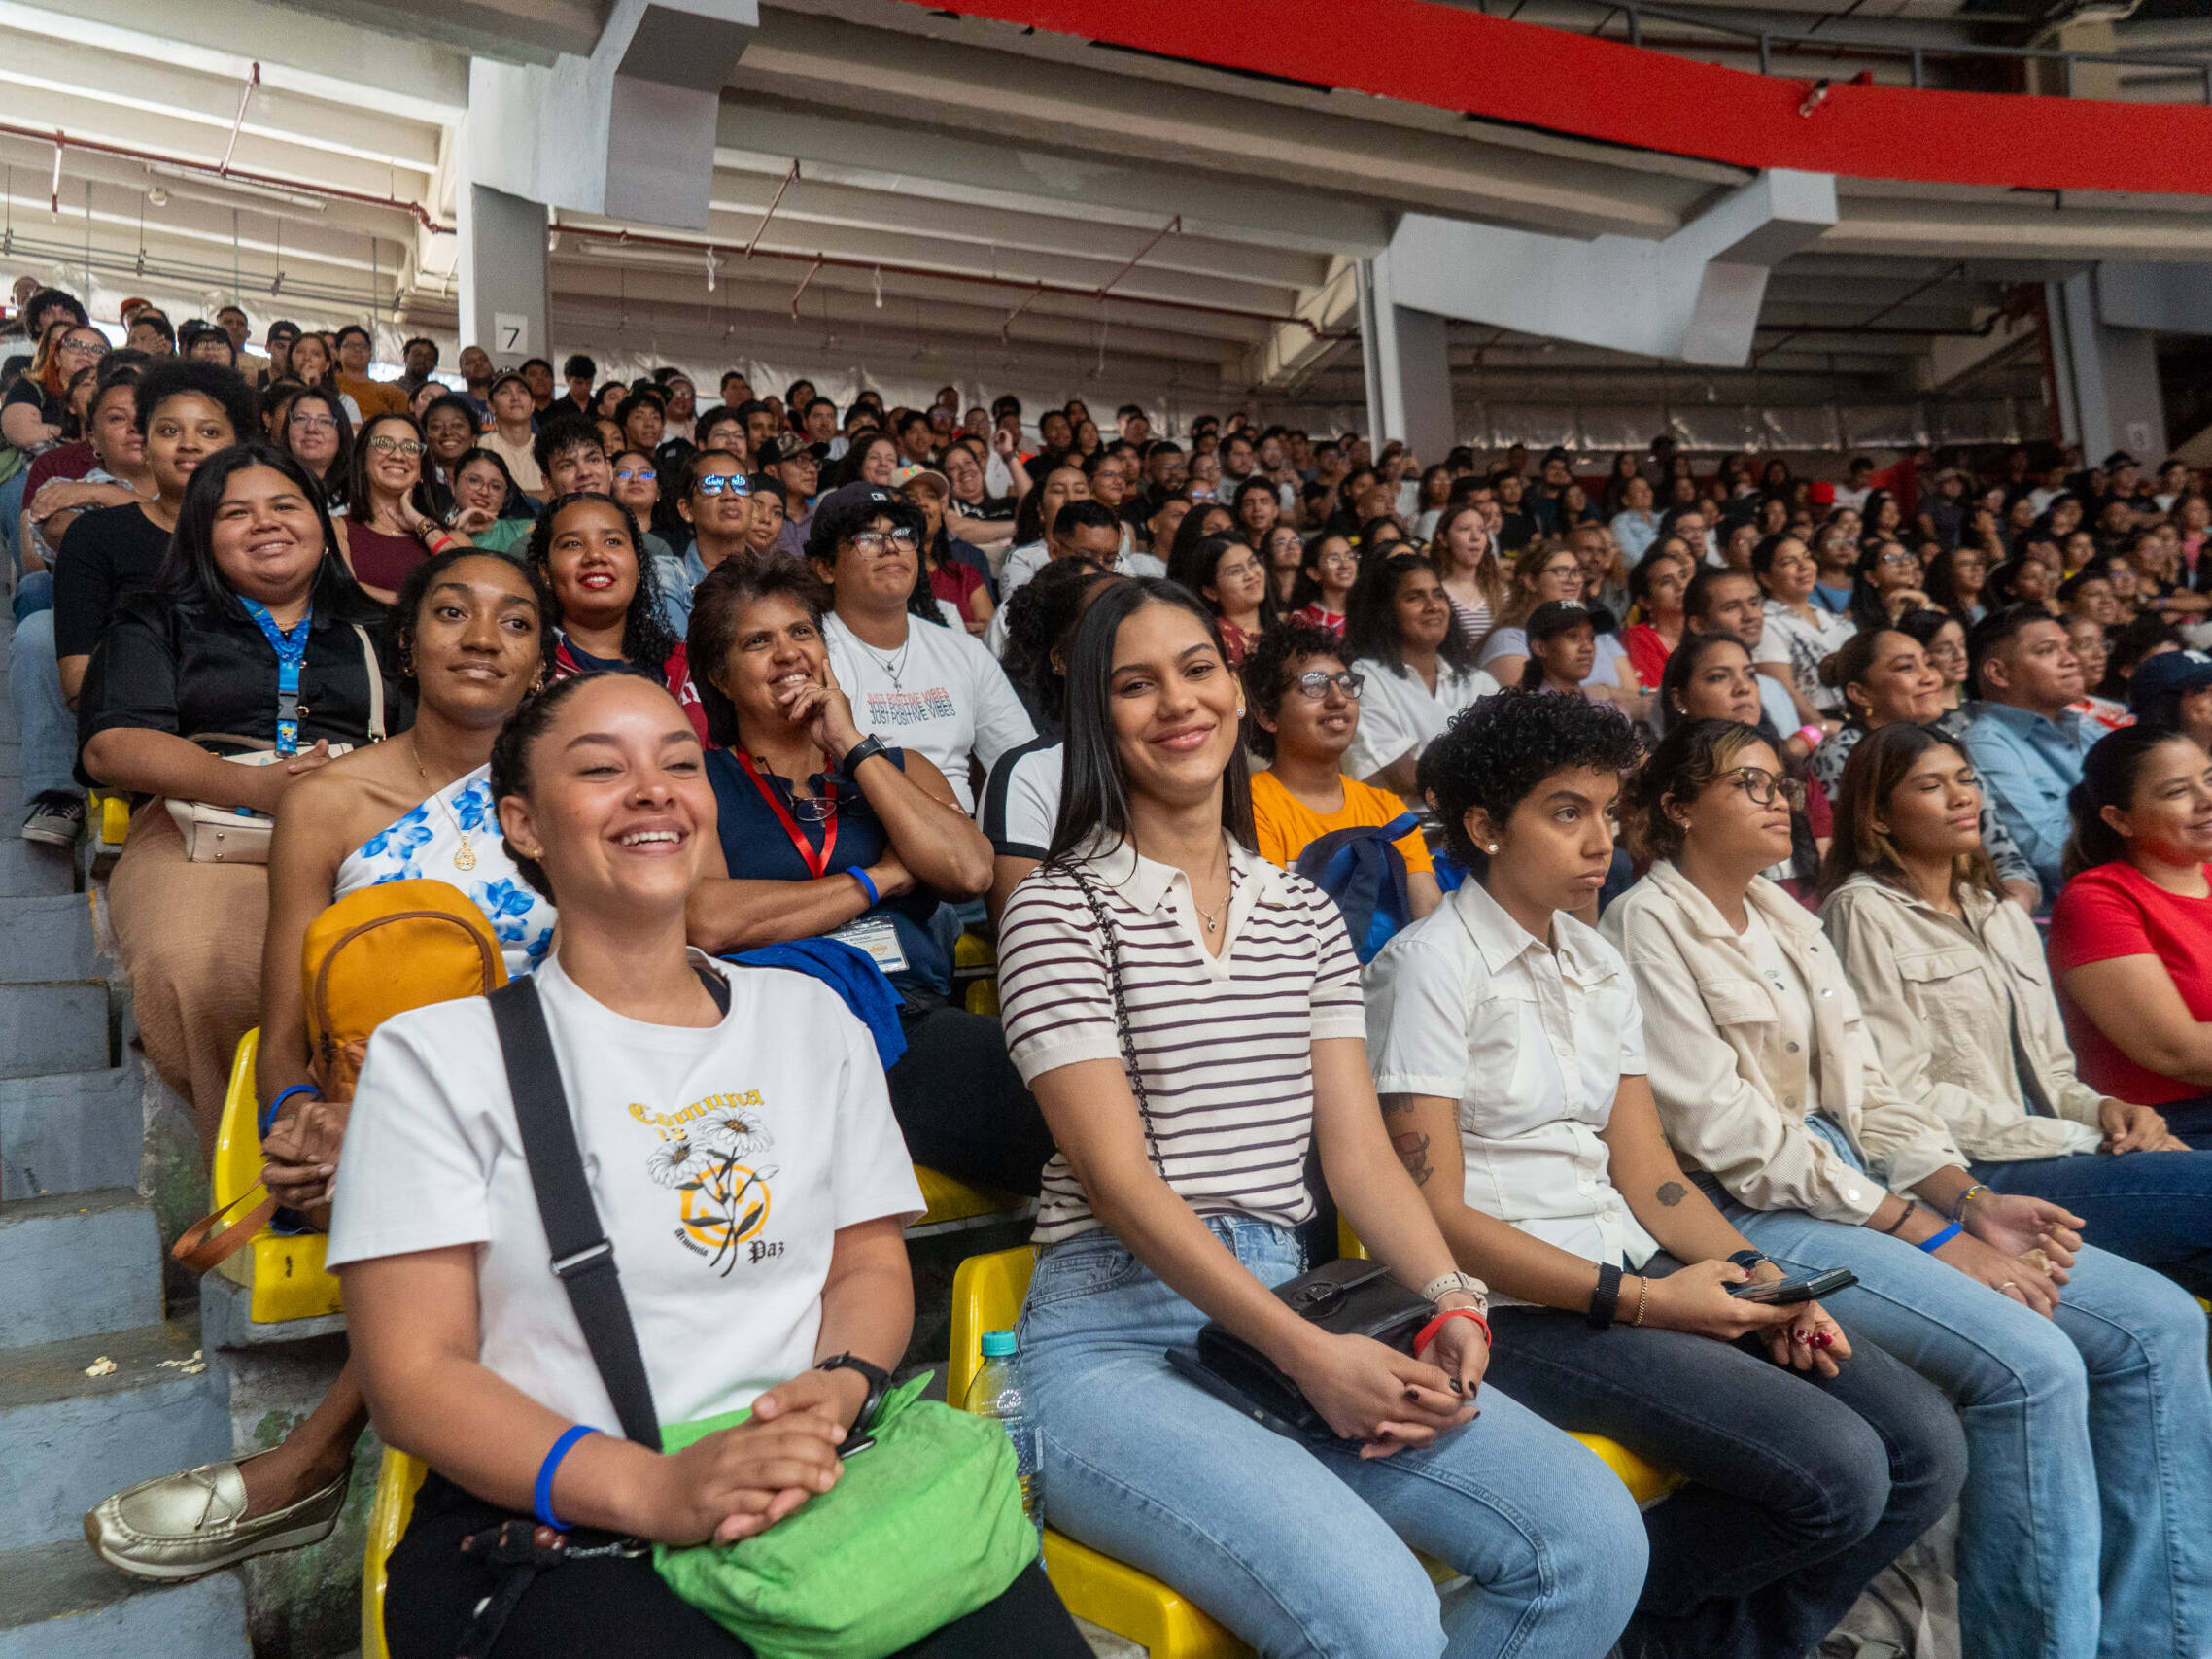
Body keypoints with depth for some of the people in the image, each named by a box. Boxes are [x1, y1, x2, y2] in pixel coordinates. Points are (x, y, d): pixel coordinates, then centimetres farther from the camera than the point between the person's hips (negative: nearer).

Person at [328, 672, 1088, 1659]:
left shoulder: (811, 1018, 15)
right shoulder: (437, 1053, 2)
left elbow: (871, 1265, 13)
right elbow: (414, 1375, -4)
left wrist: (839, 1386, -11)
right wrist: (653, 1490, -19)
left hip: (819, 1487, 4)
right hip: (548, 1524, -3)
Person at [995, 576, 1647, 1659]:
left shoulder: (1304, 911, 15)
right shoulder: (1061, 907, -3)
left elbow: (1356, 1148, 8)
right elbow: (1116, 1172, -11)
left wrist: (1452, 1302, -10)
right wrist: (1309, 1354, -18)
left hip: (1290, 1314, 6)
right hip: (1116, 1334, -5)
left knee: (1595, 1542, -12)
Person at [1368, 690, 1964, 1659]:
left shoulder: (1599, 966, 14)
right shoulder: (1431, 965, -10)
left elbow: (1647, 1175, 11)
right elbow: (1437, 1213, -14)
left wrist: (1758, 1278, -6)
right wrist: (1637, 1302, -18)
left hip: (1632, 1269, 8)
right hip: (1521, 1309, -8)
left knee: (1925, 1447, -4)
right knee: (1837, 1473, -19)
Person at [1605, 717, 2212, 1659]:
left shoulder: (1786, 918, 17)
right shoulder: (1648, 923, -8)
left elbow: (1862, 1086, 15)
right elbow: (1729, 1134, -15)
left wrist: (1971, 1202, -2)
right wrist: (1929, 1236, -14)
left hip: (1856, 1186, 8)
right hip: (1750, 1219, -8)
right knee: (2031, 1362, -24)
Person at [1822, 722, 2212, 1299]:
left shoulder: (2003, 915, 24)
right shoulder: (1863, 911, -3)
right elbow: (1900, 1097, -11)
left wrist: (2104, 1109, -1)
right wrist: (2080, 1139, -10)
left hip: (2056, 1159, 8)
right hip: (1959, 1179, -7)